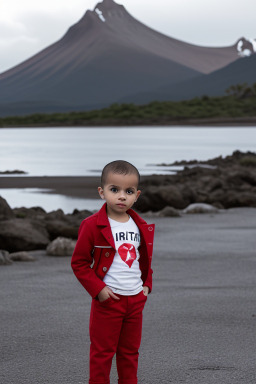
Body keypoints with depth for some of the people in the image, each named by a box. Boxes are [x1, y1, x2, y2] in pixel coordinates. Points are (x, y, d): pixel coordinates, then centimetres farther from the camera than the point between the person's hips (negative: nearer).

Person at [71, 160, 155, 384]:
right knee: (102, 352, 2)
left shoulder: (141, 227, 6)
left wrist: (147, 284, 9)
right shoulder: (92, 225, -12)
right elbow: (79, 262, -9)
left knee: (130, 352, 15)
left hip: (136, 299, 5)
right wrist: (98, 289, -15)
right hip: (108, 299, -5)